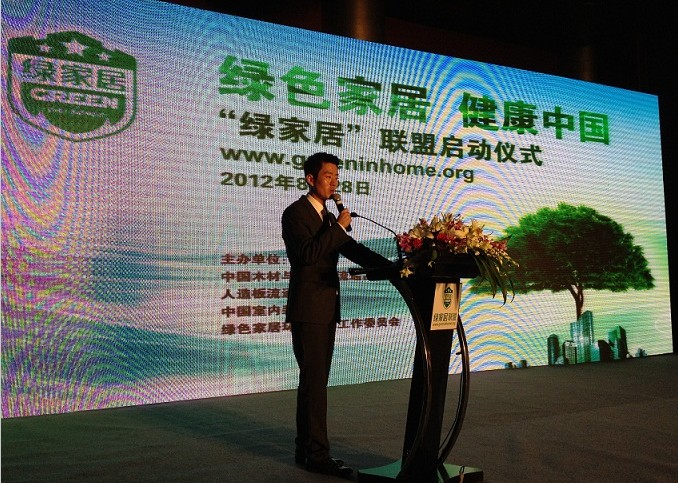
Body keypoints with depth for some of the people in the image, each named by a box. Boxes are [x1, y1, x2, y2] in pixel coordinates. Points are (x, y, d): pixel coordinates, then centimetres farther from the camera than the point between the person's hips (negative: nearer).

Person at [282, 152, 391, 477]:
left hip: (326, 310, 9)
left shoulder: (328, 218, 18)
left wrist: (393, 267, 0)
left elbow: (354, 250, 12)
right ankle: (317, 454, -1)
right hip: (307, 309, -9)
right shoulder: (295, 213, -7)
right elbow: (308, 252, -22)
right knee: (315, 381, -7)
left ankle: (305, 449, 21)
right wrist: (339, 226, -15)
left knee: (314, 381, 12)